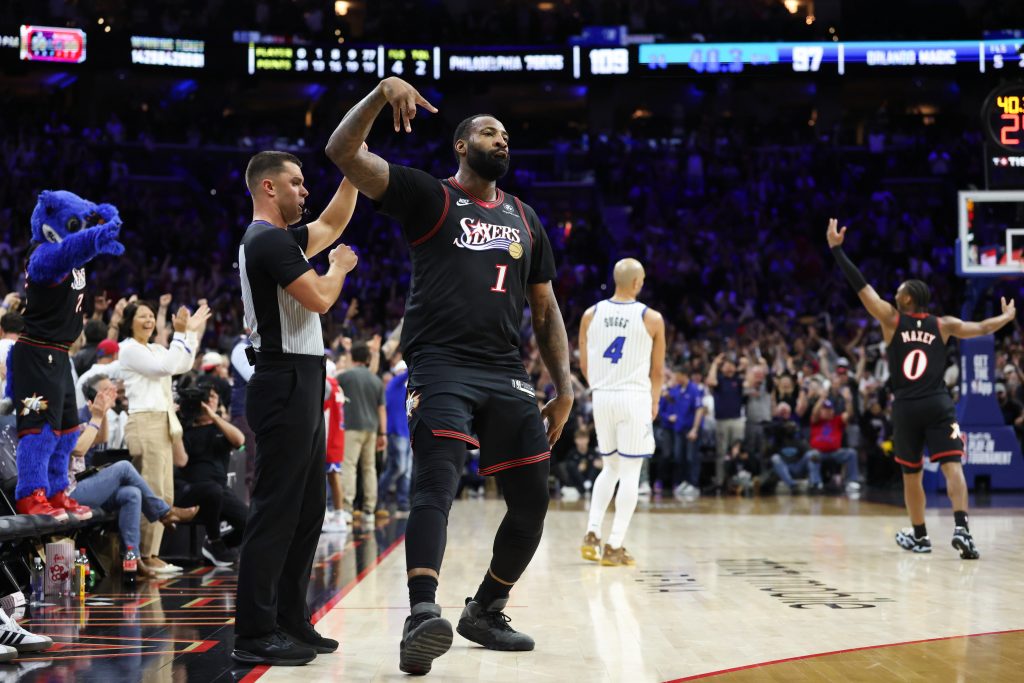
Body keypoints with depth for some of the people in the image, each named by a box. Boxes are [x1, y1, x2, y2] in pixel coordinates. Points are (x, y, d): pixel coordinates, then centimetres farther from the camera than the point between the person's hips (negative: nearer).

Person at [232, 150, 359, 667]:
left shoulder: (278, 238, 18)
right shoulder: (269, 240, -12)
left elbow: (331, 224, 31)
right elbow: (319, 299, -18)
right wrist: (340, 267, 1)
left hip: (300, 385, 11)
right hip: (286, 382, -11)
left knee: (307, 510, 13)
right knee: (276, 509, -9)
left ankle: (289, 622, 19)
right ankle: (254, 634, -7)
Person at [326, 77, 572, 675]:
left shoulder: (524, 218, 20)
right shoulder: (428, 196, 4)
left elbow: (546, 309, 21)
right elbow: (344, 153, -7)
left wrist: (564, 385, 12)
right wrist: (382, 92, -20)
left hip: (506, 374, 6)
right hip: (442, 366, -6)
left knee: (532, 502, 7)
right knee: (437, 487, -24)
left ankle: (485, 612, 26)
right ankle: (423, 616, -35)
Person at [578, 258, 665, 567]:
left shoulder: (591, 315, 3)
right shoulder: (652, 319, -5)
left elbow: (584, 365, 10)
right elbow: (657, 369, 5)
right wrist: (655, 402, 21)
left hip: (602, 397, 4)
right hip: (635, 398, -4)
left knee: (610, 467, 19)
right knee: (630, 472, 2)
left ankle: (591, 534, 9)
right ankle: (615, 546, 0)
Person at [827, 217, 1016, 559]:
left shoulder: (892, 320, 2)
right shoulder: (942, 324, 7)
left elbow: (861, 285, -1)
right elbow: (982, 328, 15)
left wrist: (836, 249, 2)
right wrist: (1008, 316, 35)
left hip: (906, 408, 0)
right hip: (938, 405, 0)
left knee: (911, 475, 14)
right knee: (952, 466, -9)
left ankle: (919, 537, 24)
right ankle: (961, 527, -29)